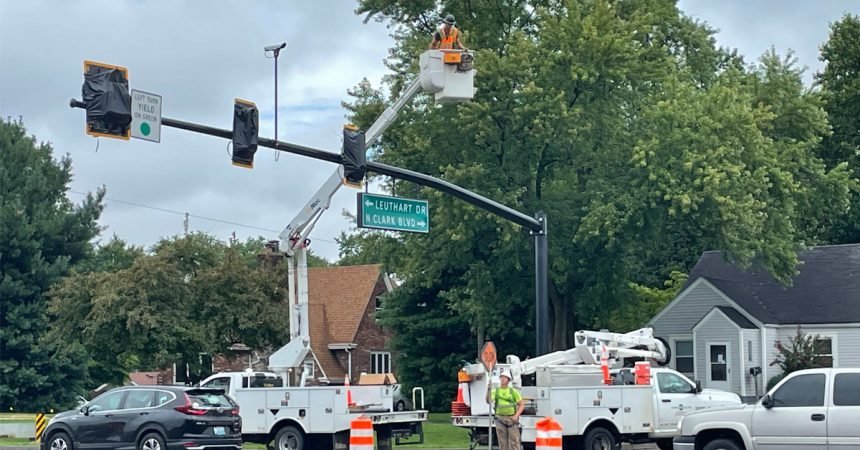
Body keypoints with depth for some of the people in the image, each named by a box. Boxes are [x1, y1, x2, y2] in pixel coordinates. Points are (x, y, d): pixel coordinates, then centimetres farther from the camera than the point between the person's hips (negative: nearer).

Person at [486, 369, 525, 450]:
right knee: (502, 442, 4)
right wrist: (488, 389, -28)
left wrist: (516, 416, -12)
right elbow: (488, 400, -14)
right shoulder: (496, 391, 4)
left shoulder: (513, 391, 1)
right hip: (500, 419, 2)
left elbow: (522, 405, 2)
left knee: (514, 441, -5)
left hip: (511, 419, -2)